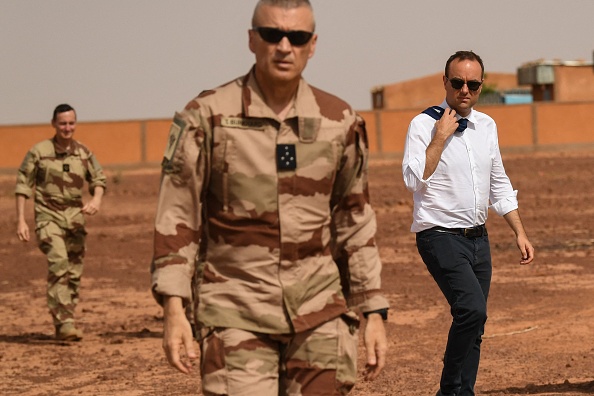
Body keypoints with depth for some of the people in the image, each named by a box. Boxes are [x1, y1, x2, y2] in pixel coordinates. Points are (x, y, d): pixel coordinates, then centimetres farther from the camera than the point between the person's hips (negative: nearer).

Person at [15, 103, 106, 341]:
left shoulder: (83, 153, 6)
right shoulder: (39, 152, -5)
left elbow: (98, 179, 12)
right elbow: (23, 186, -1)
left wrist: (96, 200, -11)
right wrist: (20, 221, -6)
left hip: (74, 216, 5)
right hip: (48, 217, -4)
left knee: (74, 272, 7)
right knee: (59, 264, -22)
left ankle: (65, 324, 19)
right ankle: (64, 322, -26)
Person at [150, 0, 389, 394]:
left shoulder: (340, 122, 5)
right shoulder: (207, 117, -3)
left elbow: (356, 222, 12)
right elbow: (176, 218, -3)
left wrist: (374, 314, 9)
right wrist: (174, 309, -11)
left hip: (319, 314, 3)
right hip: (237, 313, -3)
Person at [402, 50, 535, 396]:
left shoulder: (487, 126, 12)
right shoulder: (424, 124, -8)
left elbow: (499, 185, 20)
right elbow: (414, 180, -22)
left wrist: (520, 232, 15)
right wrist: (440, 137, -20)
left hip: (478, 238, 7)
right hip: (441, 238, -7)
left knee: (473, 324, 6)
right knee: (472, 309, -23)